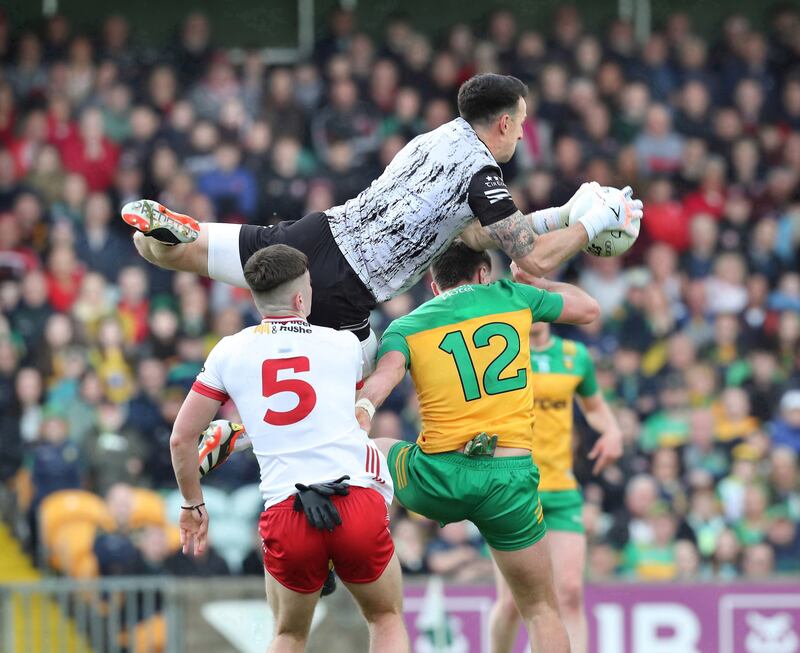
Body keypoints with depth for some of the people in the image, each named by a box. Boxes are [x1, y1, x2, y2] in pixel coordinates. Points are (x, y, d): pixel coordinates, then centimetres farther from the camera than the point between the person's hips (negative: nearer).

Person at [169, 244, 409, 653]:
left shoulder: (229, 352, 10)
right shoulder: (345, 345, 11)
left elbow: (182, 439, 13)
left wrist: (193, 505, 27)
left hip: (285, 515, 1)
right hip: (358, 504, -1)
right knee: (387, 619, 22)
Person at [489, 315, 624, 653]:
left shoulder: (576, 356, 10)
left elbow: (594, 406, 26)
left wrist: (612, 431, 6)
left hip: (561, 490, 3)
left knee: (570, 593, -9)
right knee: (512, 600, -5)